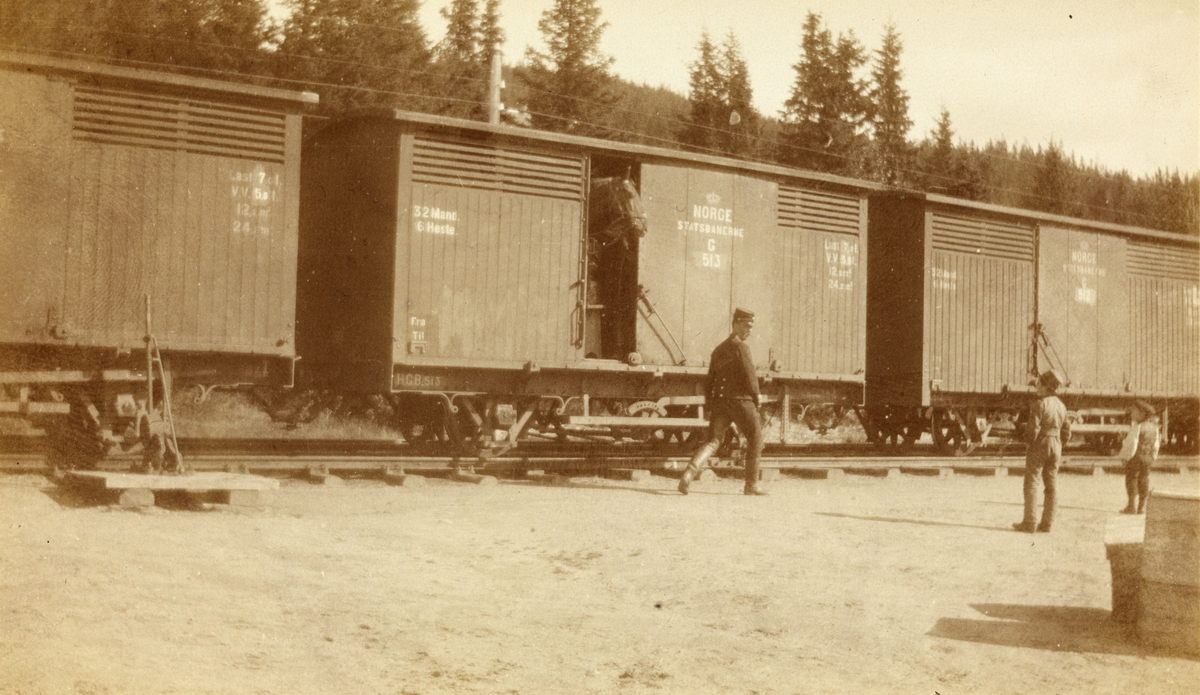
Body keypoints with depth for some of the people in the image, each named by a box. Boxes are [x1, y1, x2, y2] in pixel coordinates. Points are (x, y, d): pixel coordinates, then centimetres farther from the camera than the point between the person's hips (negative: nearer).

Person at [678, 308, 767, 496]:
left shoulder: (718, 350, 17)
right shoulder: (741, 347, -7)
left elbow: (709, 381, 16)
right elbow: (749, 375, -14)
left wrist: (709, 406, 18)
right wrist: (756, 396, 0)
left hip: (719, 401, 6)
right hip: (741, 400, -6)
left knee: (713, 441, 3)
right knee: (755, 440, 10)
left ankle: (690, 470, -23)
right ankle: (752, 484, 13)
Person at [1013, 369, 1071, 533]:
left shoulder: (1039, 404, -14)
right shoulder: (1061, 406, 9)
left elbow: (1033, 431, -20)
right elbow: (1066, 433, 11)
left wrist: (1024, 429, -2)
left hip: (1039, 446, -7)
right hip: (1056, 447, 7)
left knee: (1031, 484, -2)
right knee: (1052, 485, 7)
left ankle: (1029, 523, -5)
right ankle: (1046, 523, 8)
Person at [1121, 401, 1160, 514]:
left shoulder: (1137, 427, -16)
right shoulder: (1154, 426, 7)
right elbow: (1156, 444, 12)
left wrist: (1127, 458, -14)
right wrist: (1153, 458, 19)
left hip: (1136, 457, -7)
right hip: (1148, 458, 7)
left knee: (1131, 480, 0)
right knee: (1144, 481, 11)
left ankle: (1132, 506, -2)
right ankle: (1142, 507, 14)